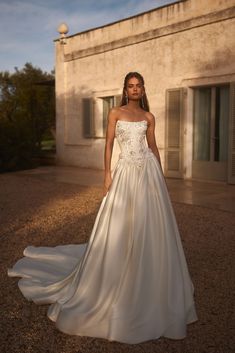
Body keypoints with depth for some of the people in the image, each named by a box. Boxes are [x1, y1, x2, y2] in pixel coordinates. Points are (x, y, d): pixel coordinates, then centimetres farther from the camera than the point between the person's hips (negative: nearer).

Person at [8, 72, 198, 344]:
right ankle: (112, 285, 18)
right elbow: (108, 145, 1)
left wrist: (161, 176, 11)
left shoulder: (148, 116, 11)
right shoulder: (115, 113, 4)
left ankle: (149, 286, 25)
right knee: (120, 227, 0)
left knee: (150, 227, 5)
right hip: (126, 172, -3)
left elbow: (153, 147, 14)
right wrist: (107, 174, -9)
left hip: (149, 171, 3)